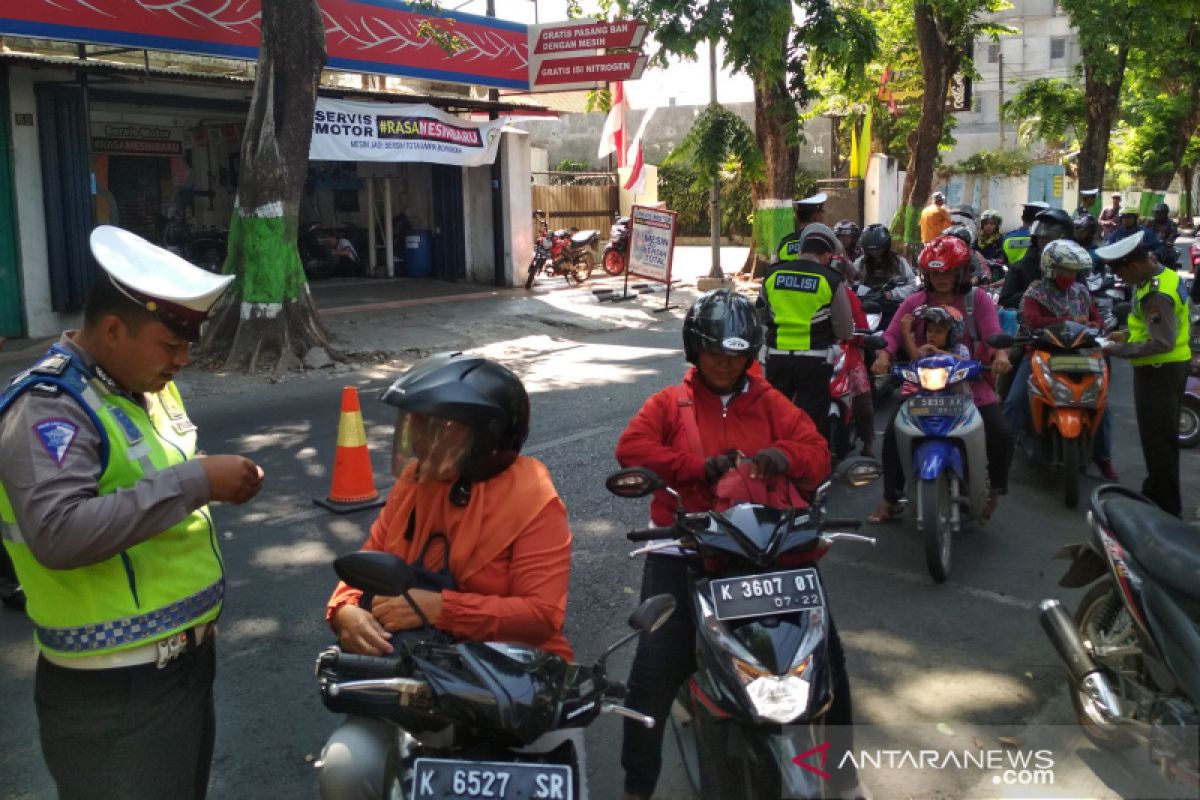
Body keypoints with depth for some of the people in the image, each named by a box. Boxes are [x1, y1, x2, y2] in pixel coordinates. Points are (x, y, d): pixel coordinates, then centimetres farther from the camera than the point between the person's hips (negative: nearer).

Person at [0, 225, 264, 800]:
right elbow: (58, 533, -35)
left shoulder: (146, 384, 8)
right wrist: (195, 482, -32)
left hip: (188, 658, 9)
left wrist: (215, 485, 5)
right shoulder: (49, 406, -21)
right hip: (113, 692, -9)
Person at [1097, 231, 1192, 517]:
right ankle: (1157, 490, 35)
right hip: (1170, 367, 10)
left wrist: (1119, 350, -21)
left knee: (1158, 439, -2)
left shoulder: (1156, 294, -25)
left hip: (1159, 372, -10)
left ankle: (1166, 506, 7)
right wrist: (1128, 334, 10)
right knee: (1161, 436, 21)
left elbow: (1162, 343, -29)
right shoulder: (1165, 275, 7)